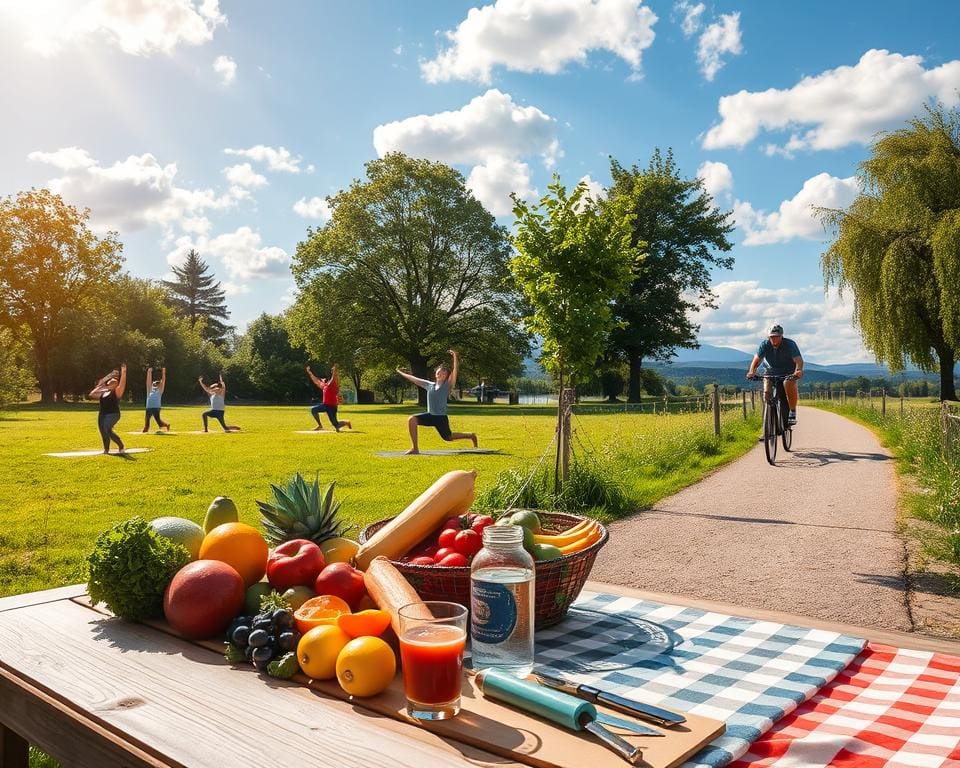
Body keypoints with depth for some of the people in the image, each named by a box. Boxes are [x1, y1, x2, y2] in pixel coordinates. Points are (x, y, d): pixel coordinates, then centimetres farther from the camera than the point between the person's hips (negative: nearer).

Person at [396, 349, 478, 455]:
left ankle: (471, 435, 34)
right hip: (430, 415, 4)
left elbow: (455, 371, -18)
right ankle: (415, 448, -11)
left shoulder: (447, 385, -5)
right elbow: (414, 379, 16)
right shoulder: (429, 385, 7)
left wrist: (455, 356, -28)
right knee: (411, 420, -16)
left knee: (448, 437, 6)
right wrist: (401, 373, 21)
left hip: (441, 417, -4)